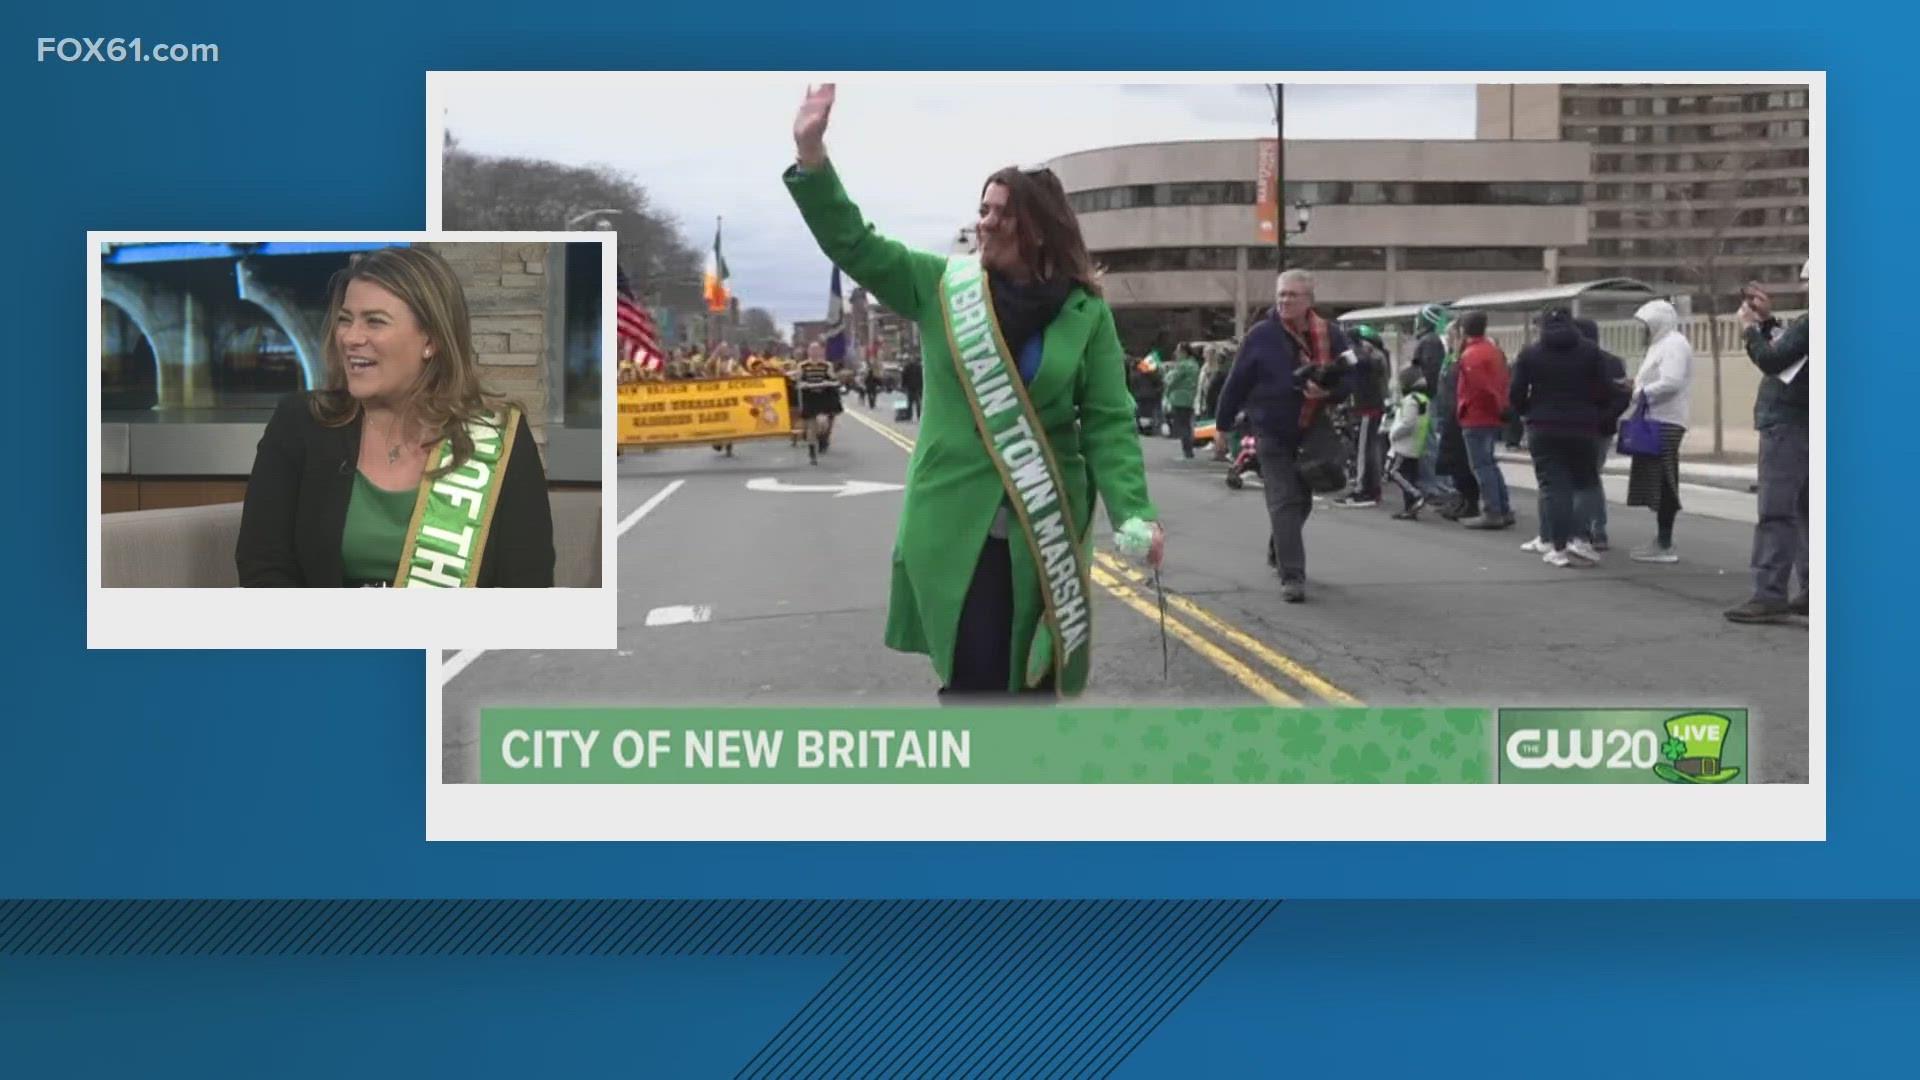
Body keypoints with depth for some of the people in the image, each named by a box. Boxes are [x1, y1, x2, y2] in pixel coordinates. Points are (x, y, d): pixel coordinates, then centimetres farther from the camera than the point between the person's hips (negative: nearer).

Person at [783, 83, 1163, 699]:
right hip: (954, 524, 0)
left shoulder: (1085, 313, -1)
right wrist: (812, 155, -13)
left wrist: (1134, 514, -17)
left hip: (1046, 532, 0)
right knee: (973, 681, -4)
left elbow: (1108, 422, -4)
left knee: (1035, 680, 10)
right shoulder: (941, 287, 2)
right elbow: (853, 245, -1)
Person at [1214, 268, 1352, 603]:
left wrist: (1327, 392, -19)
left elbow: (1346, 380, 4)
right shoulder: (1261, 335, -9)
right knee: (1285, 502, -10)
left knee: (1302, 500, 19)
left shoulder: (1331, 335, -2)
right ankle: (1292, 576, -13)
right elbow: (1237, 382, -4)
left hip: (1314, 433, 4)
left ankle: (1279, 549, 45)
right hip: (1273, 431, -4)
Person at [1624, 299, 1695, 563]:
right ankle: (1661, 541, 15)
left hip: (1665, 423, -10)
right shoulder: (1662, 344, 22)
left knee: (1662, 484, -9)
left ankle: (1665, 546, -8)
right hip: (1656, 422, 10)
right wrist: (1635, 389, 7)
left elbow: (1671, 383, -21)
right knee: (1656, 484, 11)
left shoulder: (1674, 344, -9)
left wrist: (1637, 394, -15)